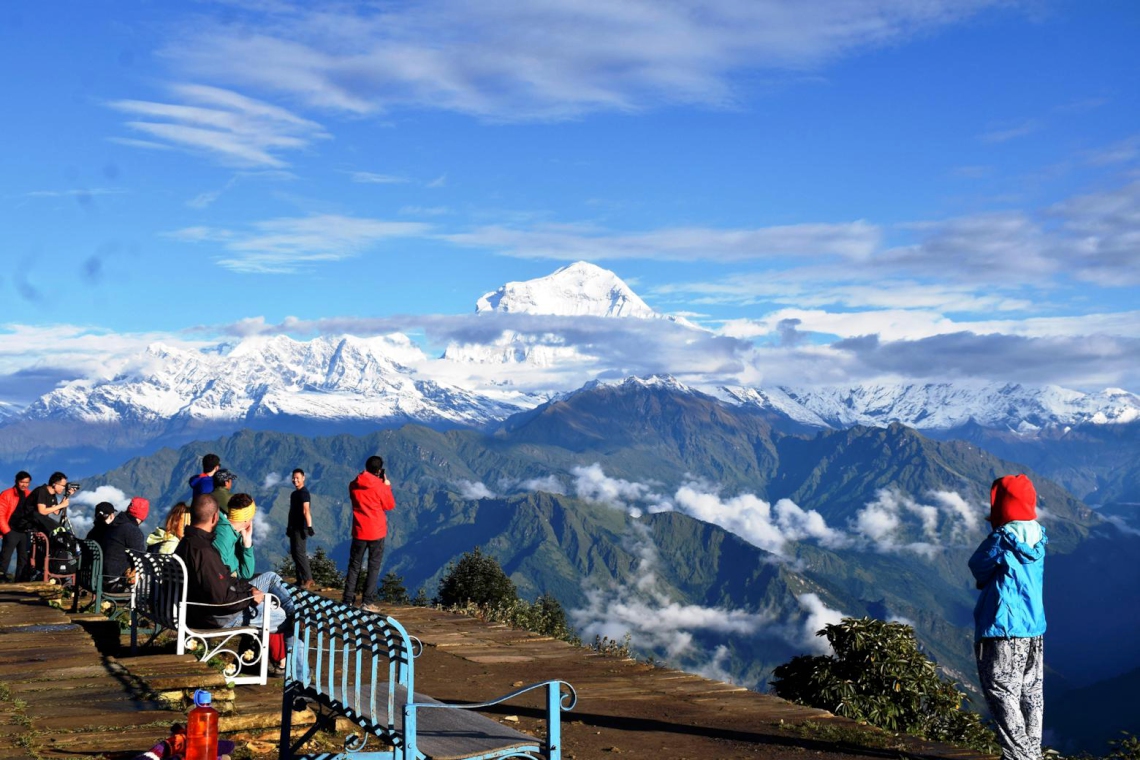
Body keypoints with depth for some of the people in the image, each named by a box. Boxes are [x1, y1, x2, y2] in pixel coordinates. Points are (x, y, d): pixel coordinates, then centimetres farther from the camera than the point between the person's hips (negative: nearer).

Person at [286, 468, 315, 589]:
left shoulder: (304, 493, -13)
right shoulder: (293, 494, 16)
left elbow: (306, 511, -24)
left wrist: (309, 526, -32)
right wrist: (288, 527, 23)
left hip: (301, 528, -10)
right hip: (294, 527, 10)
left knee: (299, 552, -14)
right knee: (294, 553, 10)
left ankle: (308, 579, -13)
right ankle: (300, 579, 15)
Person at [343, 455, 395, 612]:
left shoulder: (354, 485, 1)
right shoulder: (380, 485, -12)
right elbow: (390, 505, -3)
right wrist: (387, 486, 7)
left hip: (359, 531, 4)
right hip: (376, 532, -3)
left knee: (354, 565, 11)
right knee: (374, 566, 4)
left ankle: (348, 600, 9)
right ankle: (368, 602, 0)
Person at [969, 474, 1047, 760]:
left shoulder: (1002, 539, -16)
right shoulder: (1037, 538, 6)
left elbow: (977, 567, -3)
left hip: (1003, 630, -8)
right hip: (1035, 629, 8)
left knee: (1002, 694, -3)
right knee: (1031, 694, 14)